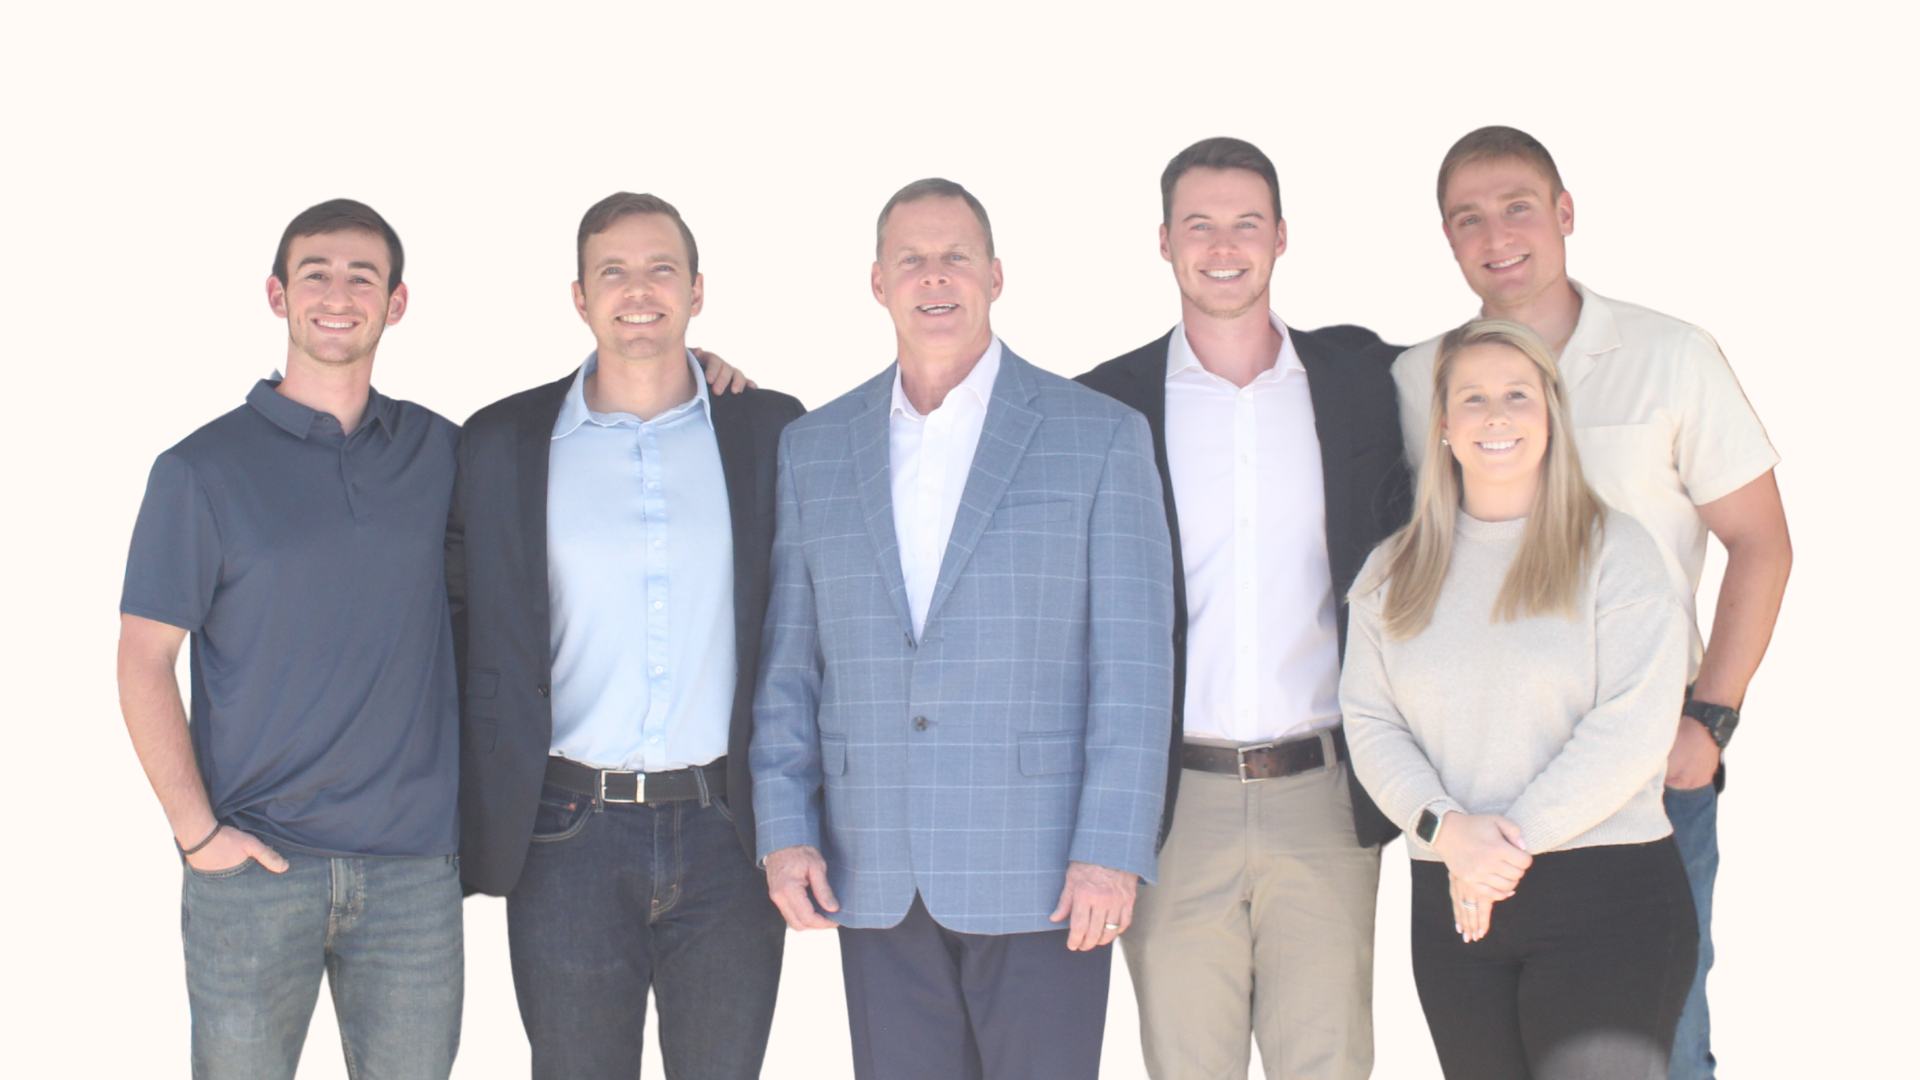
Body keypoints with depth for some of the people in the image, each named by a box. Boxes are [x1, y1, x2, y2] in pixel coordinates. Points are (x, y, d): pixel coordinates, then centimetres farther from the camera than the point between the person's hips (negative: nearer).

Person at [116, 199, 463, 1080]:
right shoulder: (203, 469, -2)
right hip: (254, 867, -2)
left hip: (414, 865, 2)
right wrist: (196, 830, -10)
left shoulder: (440, 452, 7)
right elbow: (143, 658, -3)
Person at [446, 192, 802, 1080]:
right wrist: (478, 823, 1)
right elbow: (470, 637, 6)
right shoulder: (501, 444, 4)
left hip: (728, 838, 1)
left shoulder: (771, 431, 5)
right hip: (569, 840, 0)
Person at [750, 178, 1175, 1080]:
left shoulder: (1101, 437, 0)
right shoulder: (813, 448, 11)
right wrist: (783, 830, 2)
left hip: (1042, 875, -3)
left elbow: (1133, 663, -4)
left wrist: (1111, 852, -11)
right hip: (874, 879, 3)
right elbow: (789, 660, 11)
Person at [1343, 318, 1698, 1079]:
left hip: (1606, 889, -3)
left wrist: (1513, 839, -11)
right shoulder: (1394, 572, 12)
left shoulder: (1613, 548, 0)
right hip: (1453, 902, 4)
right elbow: (1368, 720, 5)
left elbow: (1635, 727, -8)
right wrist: (1446, 828, -12)